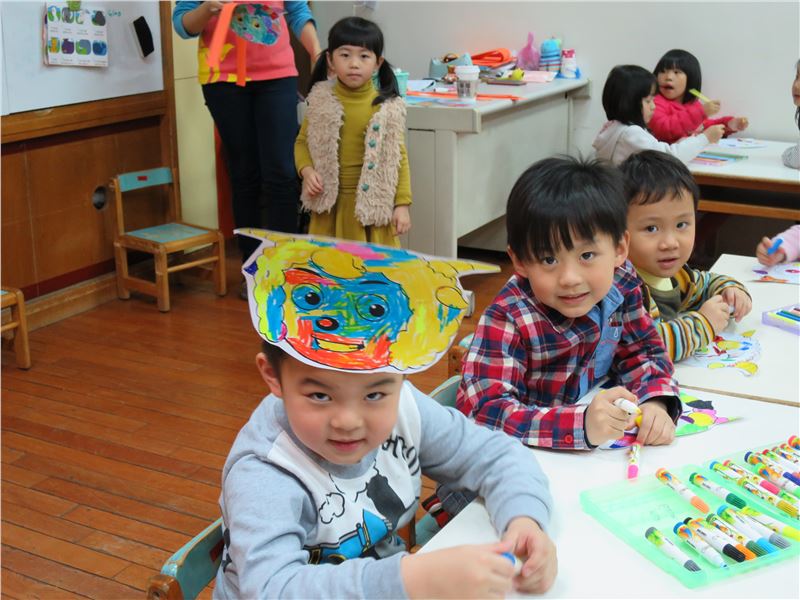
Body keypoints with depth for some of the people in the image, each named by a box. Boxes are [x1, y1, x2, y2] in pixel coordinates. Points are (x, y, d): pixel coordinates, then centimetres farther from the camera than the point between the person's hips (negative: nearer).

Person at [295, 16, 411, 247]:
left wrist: (402, 204, -5)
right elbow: (302, 142, 10)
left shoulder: (387, 108, -6)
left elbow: (398, 157, -2)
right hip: (330, 202, 2)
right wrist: (307, 171, -9)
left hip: (372, 204, -2)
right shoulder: (321, 102, -1)